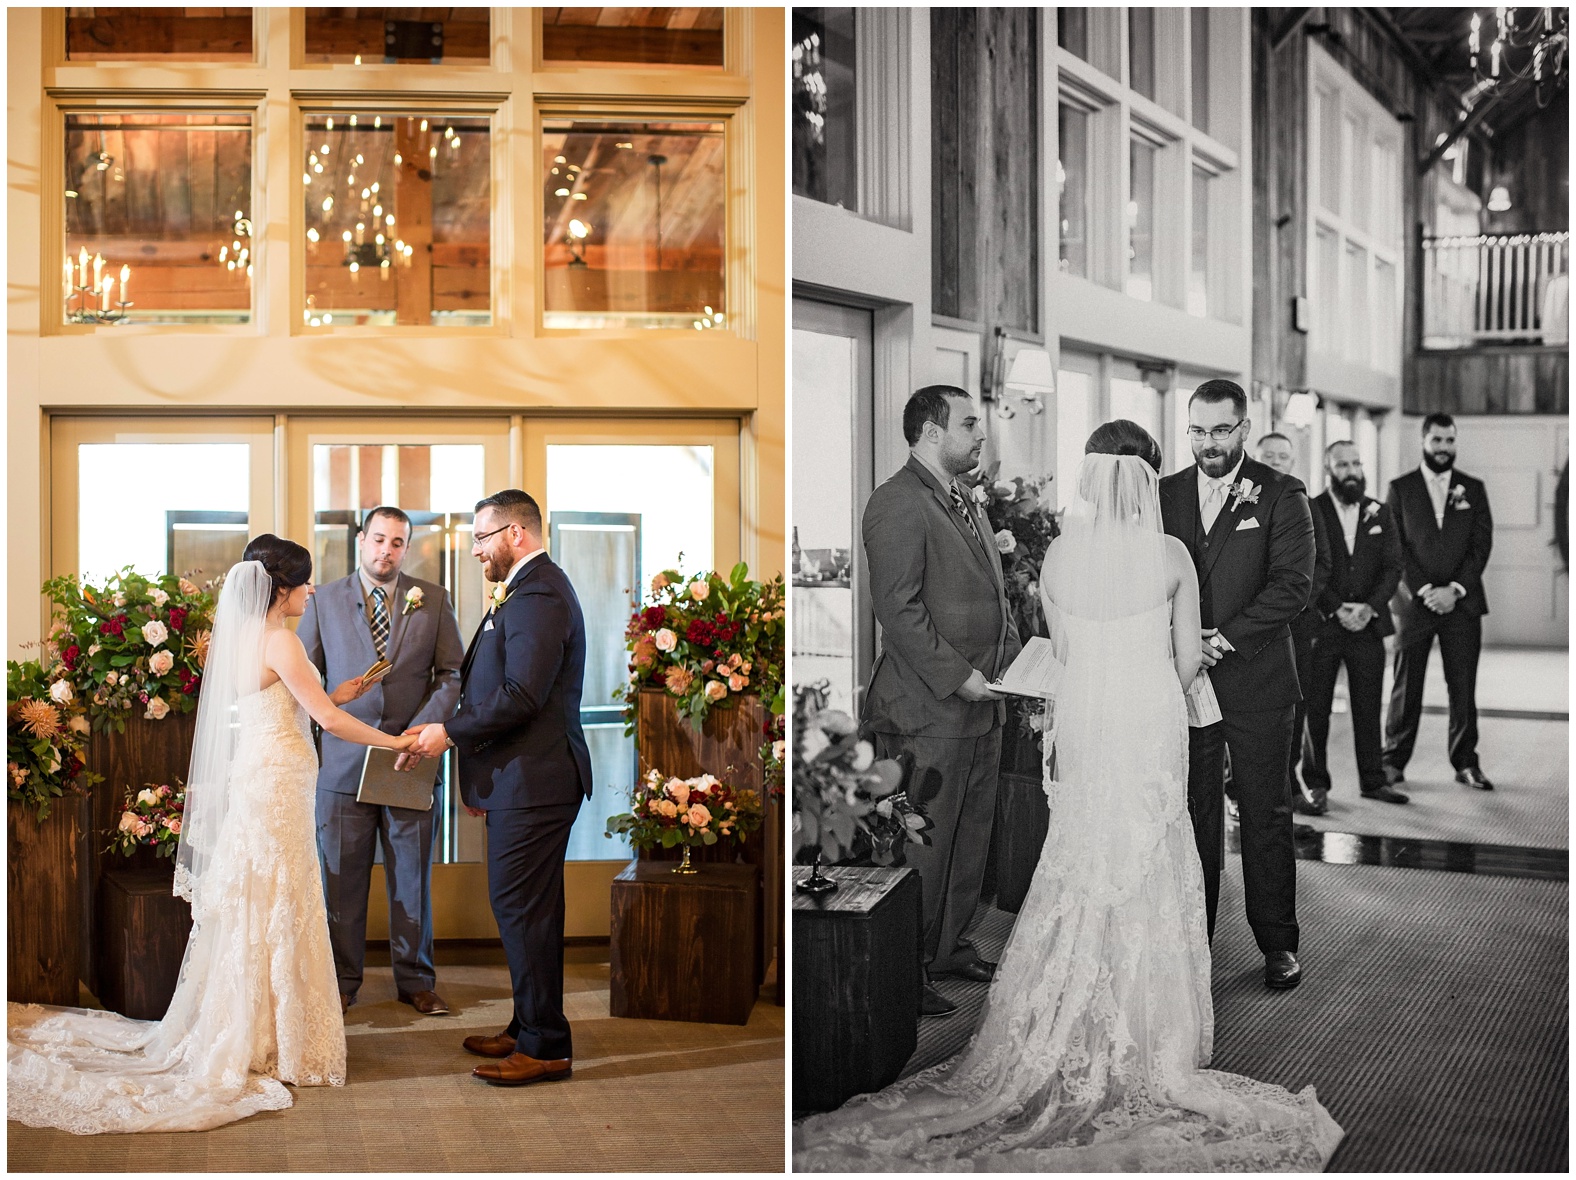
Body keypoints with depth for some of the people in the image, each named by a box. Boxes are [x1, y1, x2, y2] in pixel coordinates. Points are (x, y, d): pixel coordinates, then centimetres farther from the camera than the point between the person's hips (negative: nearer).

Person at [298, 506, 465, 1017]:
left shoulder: (433, 601, 5)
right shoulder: (324, 600, 5)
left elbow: (453, 674, 2)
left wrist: (423, 730, -12)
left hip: (412, 760, 0)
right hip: (344, 759, 0)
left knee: (412, 876, 9)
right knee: (341, 878, 6)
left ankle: (416, 981, 21)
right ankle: (341, 981, 18)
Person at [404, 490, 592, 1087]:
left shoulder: (537, 595, -16)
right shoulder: (532, 589, 18)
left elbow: (520, 696, -24)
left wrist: (449, 731, -13)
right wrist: (480, 779, 22)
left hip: (533, 784, -11)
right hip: (519, 783, 11)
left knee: (523, 908, -6)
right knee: (521, 908, 15)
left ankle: (545, 1047, 2)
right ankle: (529, 1030, 25)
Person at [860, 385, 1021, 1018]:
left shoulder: (966, 503, 17)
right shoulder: (897, 504, -13)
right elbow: (898, 609, -19)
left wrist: (1015, 664, 10)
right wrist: (958, 676, -19)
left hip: (983, 705, 9)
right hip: (928, 711, -9)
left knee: (970, 839, 17)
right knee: (923, 848, -2)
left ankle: (949, 947, 31)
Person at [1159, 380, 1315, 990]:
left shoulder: (1280, 494, -1)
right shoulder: (1165, 494, 9)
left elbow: (1292, 583, -10)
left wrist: (1227, 637, -16)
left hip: (1257, 681, -2)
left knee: (1267, 815, 5)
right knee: (1192, 814, 7)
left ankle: (1278, 943, 15)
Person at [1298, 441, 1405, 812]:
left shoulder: (1379, 514, 11)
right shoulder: (1309, 512, -1)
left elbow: (1393, 567, 6)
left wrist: (1370, 607, -9)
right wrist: (1335, 609, -14)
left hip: (1368, 624, 3)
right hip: (1320, 624, -3)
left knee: (1369, 707, 7)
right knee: (1315, 708, -1)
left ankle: (1373, 780, 16)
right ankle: (1316, 785, 6)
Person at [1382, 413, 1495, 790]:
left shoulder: (1473, 489, 10)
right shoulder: (1400, 489, 4)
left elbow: (1482, 544, 3)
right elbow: (1395, 547, -2)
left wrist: (1454, 589, -9)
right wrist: (1424, 590, -12)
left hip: (1462, 602, 1)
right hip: (1413, 601, -1)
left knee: (1463, 687, 3)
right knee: (1406, 687, 2)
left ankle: (1466, 763, 10)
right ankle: (1393, 761, 10)